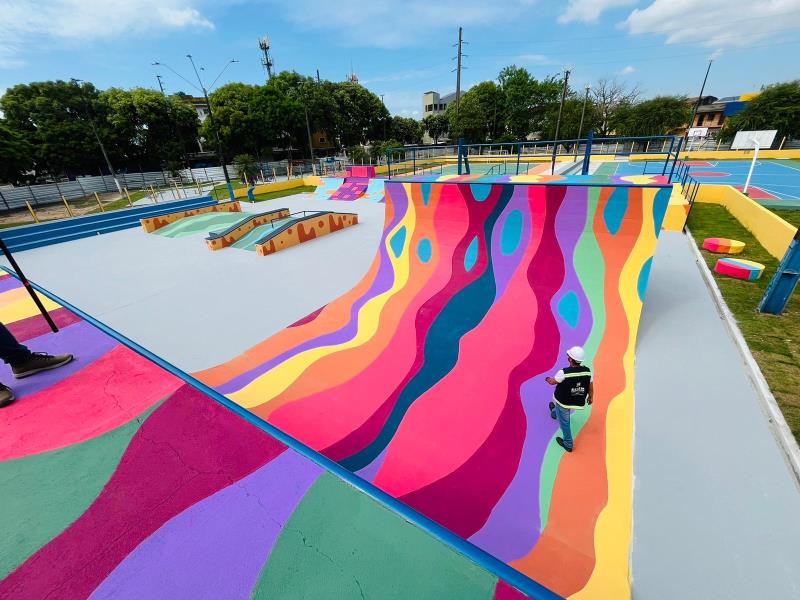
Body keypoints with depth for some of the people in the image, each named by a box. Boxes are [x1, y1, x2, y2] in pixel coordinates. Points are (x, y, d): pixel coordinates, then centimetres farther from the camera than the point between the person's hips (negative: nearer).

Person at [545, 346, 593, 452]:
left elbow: (552, 382, -13)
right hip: (579, 402, 5)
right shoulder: (587, 371, -18)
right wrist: (590, 397, 17)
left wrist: (547, 379, 11)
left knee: (564, 422, 17)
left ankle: (568, 444, 32)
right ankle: (554, 413, 66)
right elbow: (590, 388, -3)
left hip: (564, 401, -5)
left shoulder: (564, 372, -32)